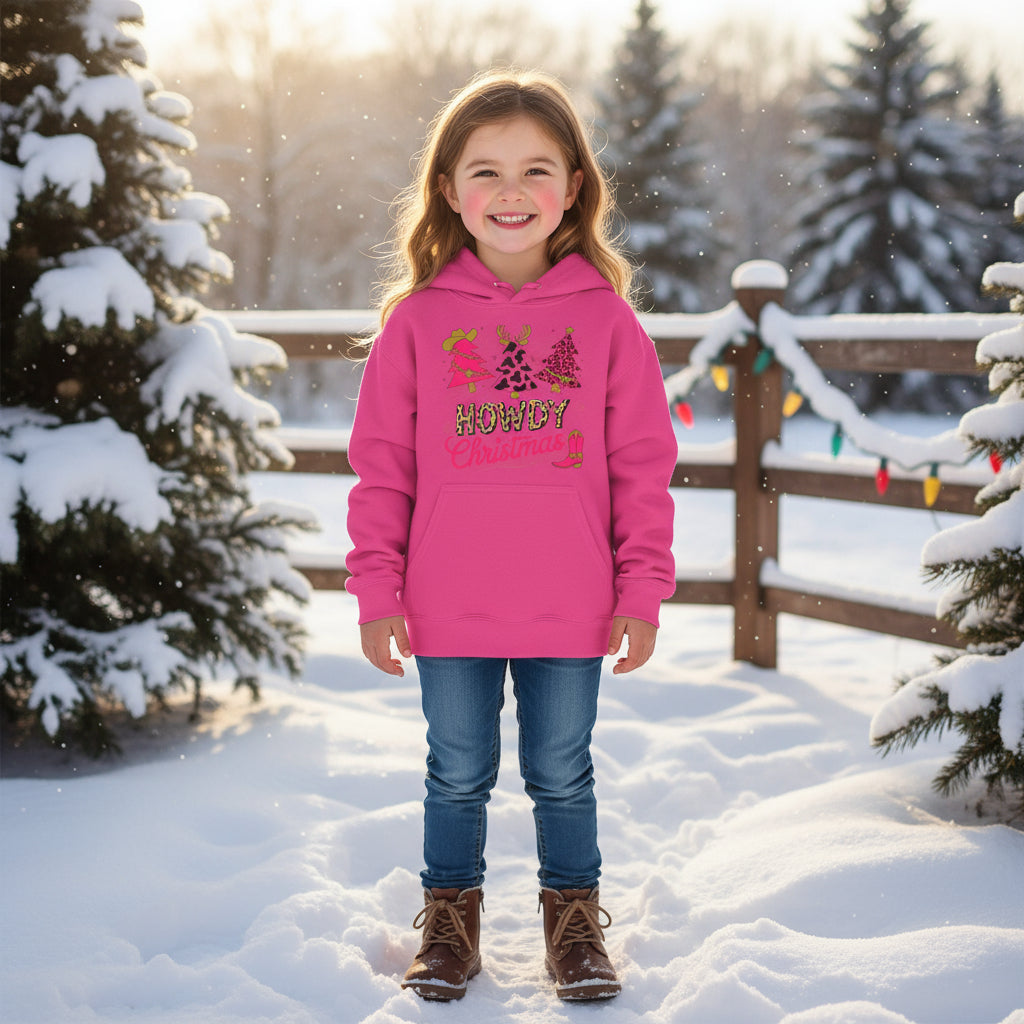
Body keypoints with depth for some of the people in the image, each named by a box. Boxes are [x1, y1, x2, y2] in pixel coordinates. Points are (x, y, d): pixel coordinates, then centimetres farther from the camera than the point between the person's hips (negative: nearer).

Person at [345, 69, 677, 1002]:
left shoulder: (606, 317, -2)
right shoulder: (418, 318, -2)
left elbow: (643, 466, 1)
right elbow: (382, 465, 1)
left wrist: (643, 593, -2)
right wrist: (376, 592, -2)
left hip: (571, 610, 0)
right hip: (448, 610, 0)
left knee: (562, 776, 14)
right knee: (458, 776, 15)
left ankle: (575, 914, 34)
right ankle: (451, 915, 34)